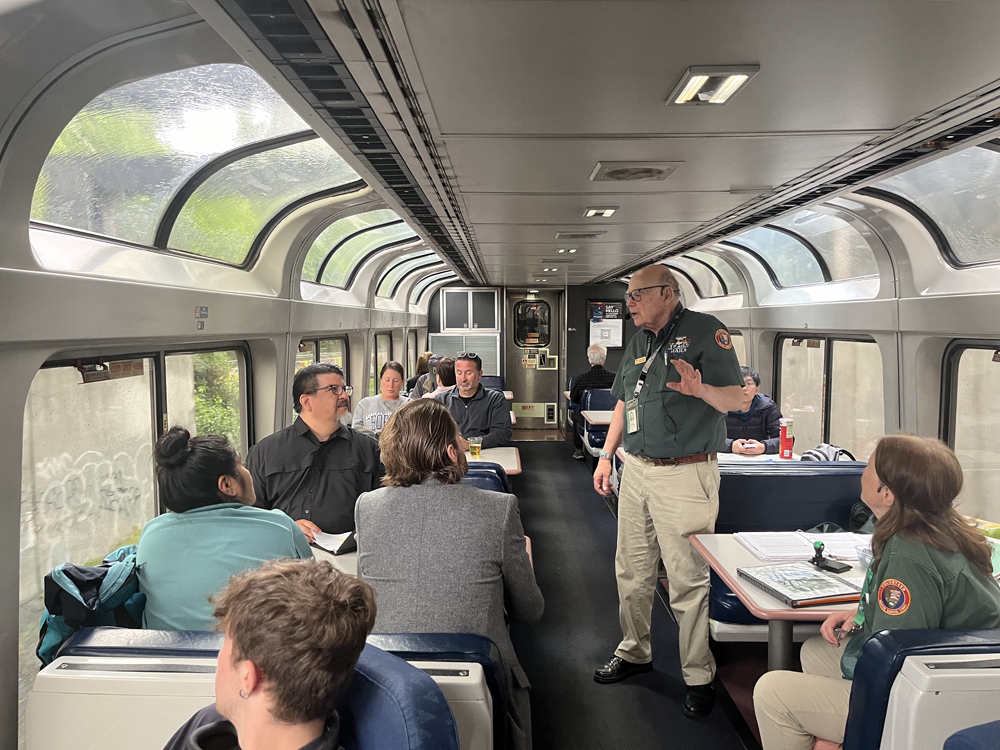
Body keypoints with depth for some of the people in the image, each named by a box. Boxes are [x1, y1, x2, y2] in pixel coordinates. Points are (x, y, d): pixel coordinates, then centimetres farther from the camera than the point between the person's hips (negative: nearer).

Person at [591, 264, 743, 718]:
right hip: (636, 469, 7)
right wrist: (606, 455, 16)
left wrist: (700, 388, -30)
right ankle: (634, 652, 33)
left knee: (688, 579, -2)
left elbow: (735, 399, -10)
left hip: (685, 474, -7)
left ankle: (698, 676, 13)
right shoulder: (638, 341, 16)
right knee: (631, 569, 15)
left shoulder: (704, 330, -6)